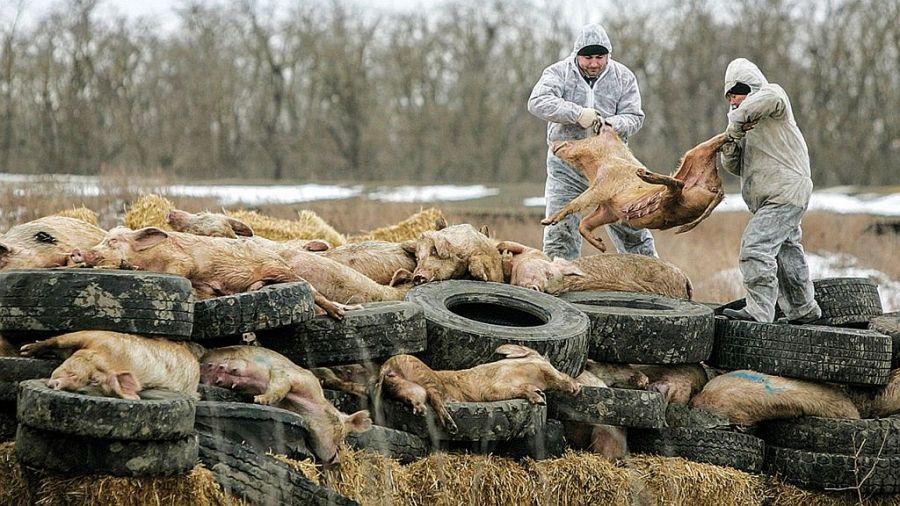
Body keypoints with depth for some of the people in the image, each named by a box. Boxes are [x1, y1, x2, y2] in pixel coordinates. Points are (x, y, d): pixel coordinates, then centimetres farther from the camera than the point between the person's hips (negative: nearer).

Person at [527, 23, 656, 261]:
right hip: (566, 164, -1)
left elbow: (634, 117, -1)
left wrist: (613, 124, -24)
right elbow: (538, 102, -20)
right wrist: (578, 114, -29)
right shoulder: (559, 72, -4)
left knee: (629, 225, 5)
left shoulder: (623, 77, 3)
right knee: (560, 228, -2)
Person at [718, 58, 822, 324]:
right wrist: (731, 145, -9)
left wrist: (737, 121, -26)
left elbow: (771, 98, -34)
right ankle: (803, 310, 35)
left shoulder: (772, 93, -5)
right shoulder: (749, 122, 20)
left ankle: (759, 312, -25)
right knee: (786, 253, 21)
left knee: (755, 247, -20)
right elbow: (735, 167, 12)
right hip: (775, 198, 10)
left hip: (786, 193, -10)